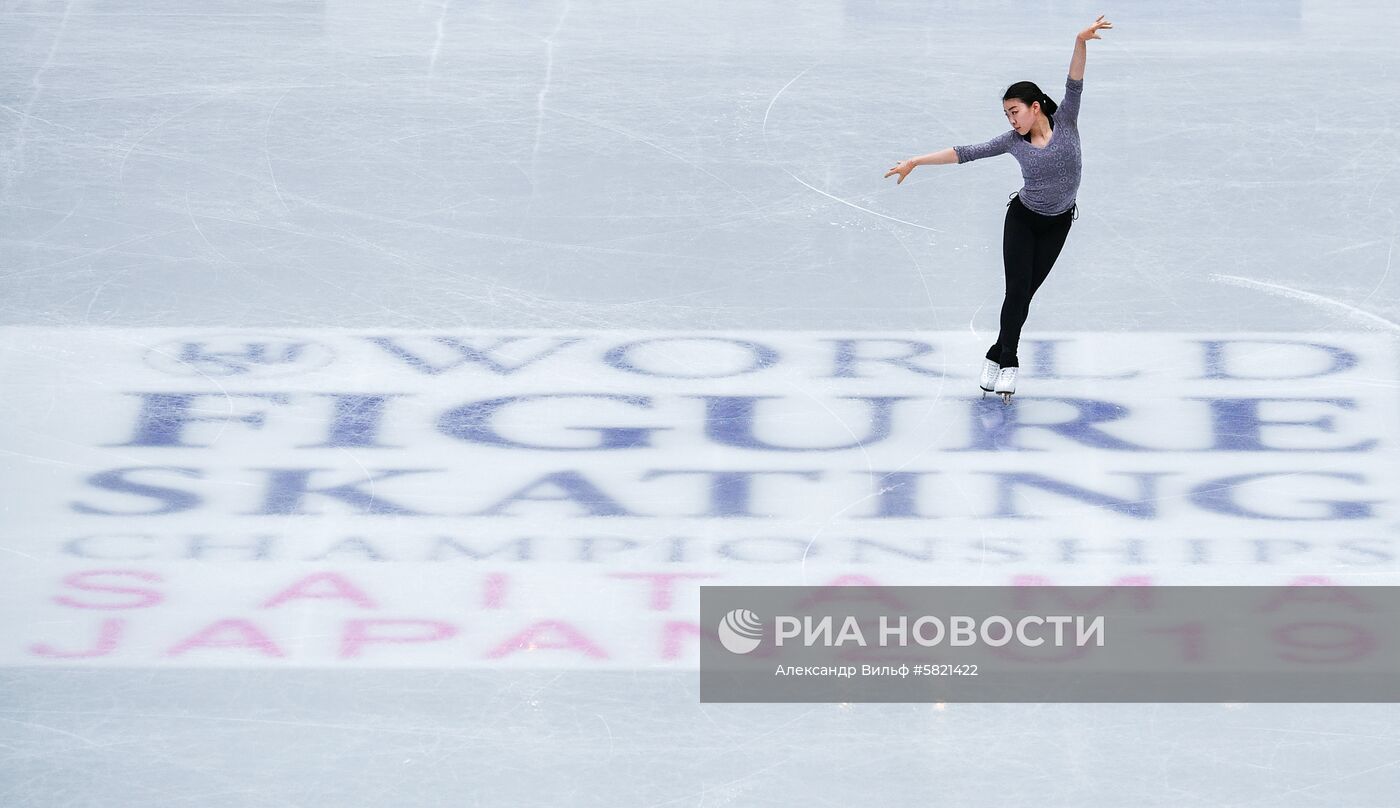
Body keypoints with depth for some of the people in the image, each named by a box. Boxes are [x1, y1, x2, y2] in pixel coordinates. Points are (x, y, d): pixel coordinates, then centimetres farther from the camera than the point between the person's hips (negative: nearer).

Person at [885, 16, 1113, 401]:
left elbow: (1074, 84, -27)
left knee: (1026, 292, 4)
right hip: (1022, 219, 0)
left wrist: (1081, 41, -43)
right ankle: (1007, 363, -3)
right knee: (1017, 290, -9)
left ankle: (998, 355, 14)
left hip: (1057, 224, 0)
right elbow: (966, 153, -10)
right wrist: (915, 162, -11)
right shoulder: (1014, 141, -11)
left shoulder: (1065, 122, -13)